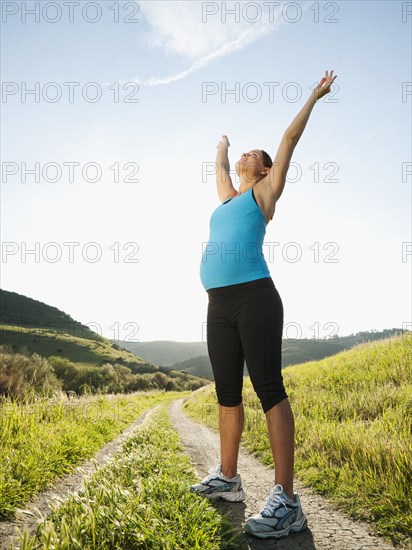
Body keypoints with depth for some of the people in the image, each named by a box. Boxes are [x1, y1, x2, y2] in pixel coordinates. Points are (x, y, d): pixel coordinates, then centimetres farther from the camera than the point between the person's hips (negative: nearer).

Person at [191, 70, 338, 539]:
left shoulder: (264, 193, 12)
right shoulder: (228, 196, 27)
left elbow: (290, 138, 17)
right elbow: (218, 164, 46)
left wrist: (315, 95, 26)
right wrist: (222, 146, 64)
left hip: (254, 299, -7)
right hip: (219, 307, 7)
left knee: (269, 391, -11)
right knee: (227, 394, 11)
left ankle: (287, 502, -9)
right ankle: (227, 478, 23)